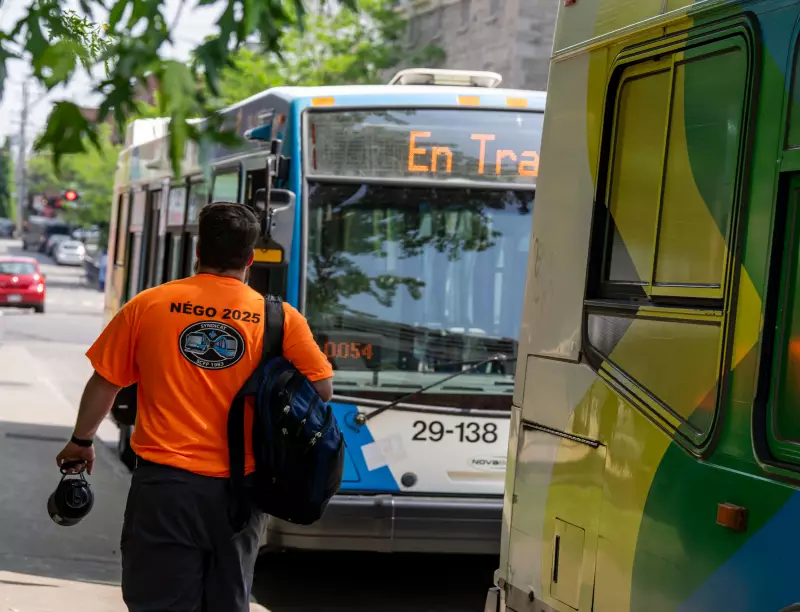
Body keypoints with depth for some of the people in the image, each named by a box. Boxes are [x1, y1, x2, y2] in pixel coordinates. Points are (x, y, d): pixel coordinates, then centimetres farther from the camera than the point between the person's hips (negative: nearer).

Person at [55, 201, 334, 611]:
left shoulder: (149, 305, -2)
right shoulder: (282, 319, -3)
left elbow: (104, 382, 5)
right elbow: (322, 389, 0)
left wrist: (81, 441, 20)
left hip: (165, 483, -1)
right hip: (239, 490, 1)